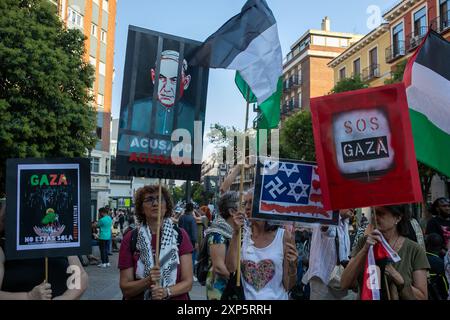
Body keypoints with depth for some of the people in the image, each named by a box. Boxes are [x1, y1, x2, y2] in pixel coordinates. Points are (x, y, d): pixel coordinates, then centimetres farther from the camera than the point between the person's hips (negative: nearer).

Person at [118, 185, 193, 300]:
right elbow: (125, 288, -10)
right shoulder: (130, 239, -10)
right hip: (140, 297, 0)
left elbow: (188, 282, -9)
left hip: (176, 297, 0)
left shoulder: (180, 235, -9)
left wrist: (166, 291, -26)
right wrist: (148, 280, -26)